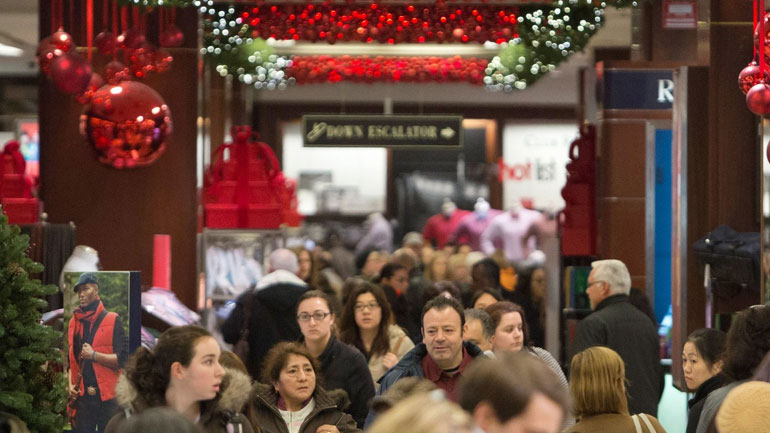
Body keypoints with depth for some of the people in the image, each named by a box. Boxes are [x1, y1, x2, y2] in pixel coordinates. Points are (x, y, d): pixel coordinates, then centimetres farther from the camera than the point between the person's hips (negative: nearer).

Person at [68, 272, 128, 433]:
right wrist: (70, 385, 2)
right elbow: (70, 361, 18)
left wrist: (94, 355, -15)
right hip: (81, 396, 4)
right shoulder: (74, 323, 14)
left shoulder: (112, 320, 1)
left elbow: (123, 358, -7)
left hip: (107, 397, -4)